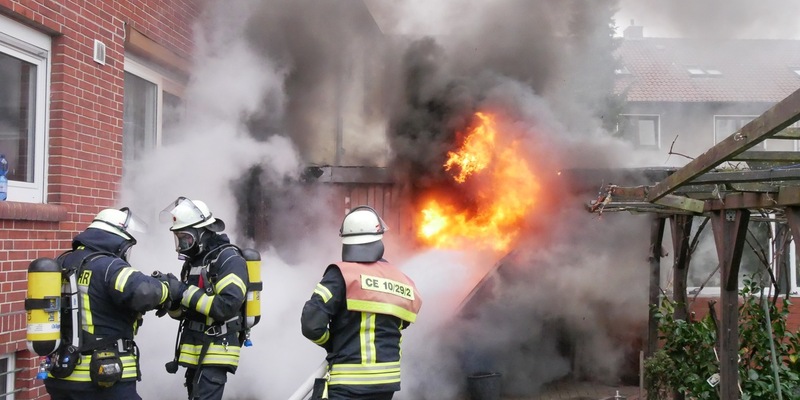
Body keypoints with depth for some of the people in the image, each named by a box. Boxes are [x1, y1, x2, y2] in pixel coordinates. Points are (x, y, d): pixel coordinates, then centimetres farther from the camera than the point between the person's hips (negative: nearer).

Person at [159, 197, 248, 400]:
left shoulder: (229, 260, -12)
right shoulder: (193, 261, 15)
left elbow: (226, 306, -24)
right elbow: (183, 312, 18)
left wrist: (185, 292, -21)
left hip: (215, 352, -9)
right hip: (195, 352, 9)